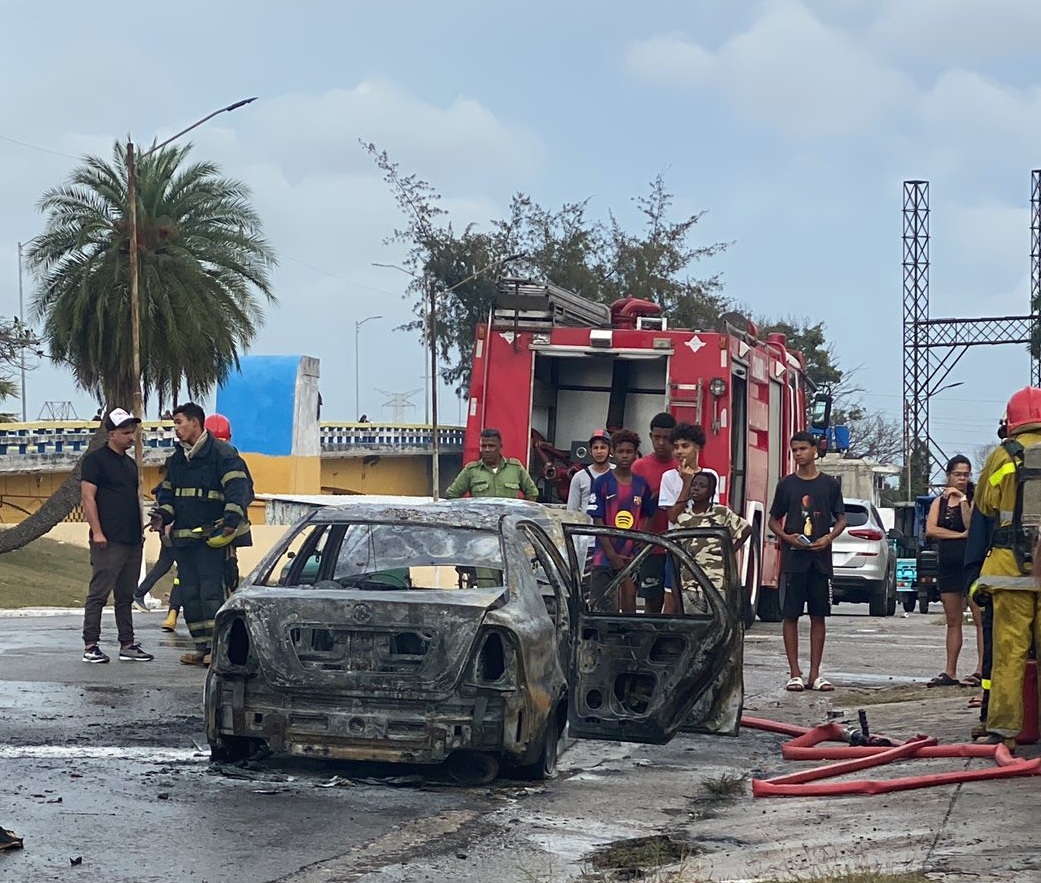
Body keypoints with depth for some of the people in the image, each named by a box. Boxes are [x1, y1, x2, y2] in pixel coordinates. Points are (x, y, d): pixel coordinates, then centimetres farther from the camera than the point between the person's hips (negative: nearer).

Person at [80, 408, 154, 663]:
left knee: (126, 596, 11)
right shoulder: (95, 460, -5)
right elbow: (88, 497, -10)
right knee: (99, 593, -6)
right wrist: (97, 531, -17)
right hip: (108, 541, -8)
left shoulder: (130, 464, 19)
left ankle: (127, 645, 14)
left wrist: (140, 530, 18)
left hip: (132, 540, 8)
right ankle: (90, 646, -4)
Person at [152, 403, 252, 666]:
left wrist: (232, 519, -27)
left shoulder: (221, 453, -6)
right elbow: (167, 492, 25)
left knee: (211, 592, -13)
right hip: (183, 538, 8)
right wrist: (162, 515, 5)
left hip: (211, 538, -8)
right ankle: (202, 648, 12)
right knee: (189, 595, 7)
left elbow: (238, 487, -15)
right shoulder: (176, 459, 18)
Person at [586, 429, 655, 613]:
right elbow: (597, 521, -5)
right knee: (600, 607, -4)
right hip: (606, 556, -2)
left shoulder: (641, 484, 7)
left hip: (632, 557, 3)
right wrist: (612, 554, -11)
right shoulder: (602, 482, -2)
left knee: (629, 602, 4)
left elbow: (646, 520, 11)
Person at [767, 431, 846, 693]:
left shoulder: (829, 484, 6)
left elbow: (841, 519, 10)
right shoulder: (786, 484, 5)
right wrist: (786, 537, -9)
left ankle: (815, 674, 9)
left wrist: (829, 538, -9)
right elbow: (773, 520, 10)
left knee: (818, 615, 3)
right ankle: (795, 674, 3)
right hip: (792, 559, -1)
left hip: (821, 559, 1)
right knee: (790, 615, -2)